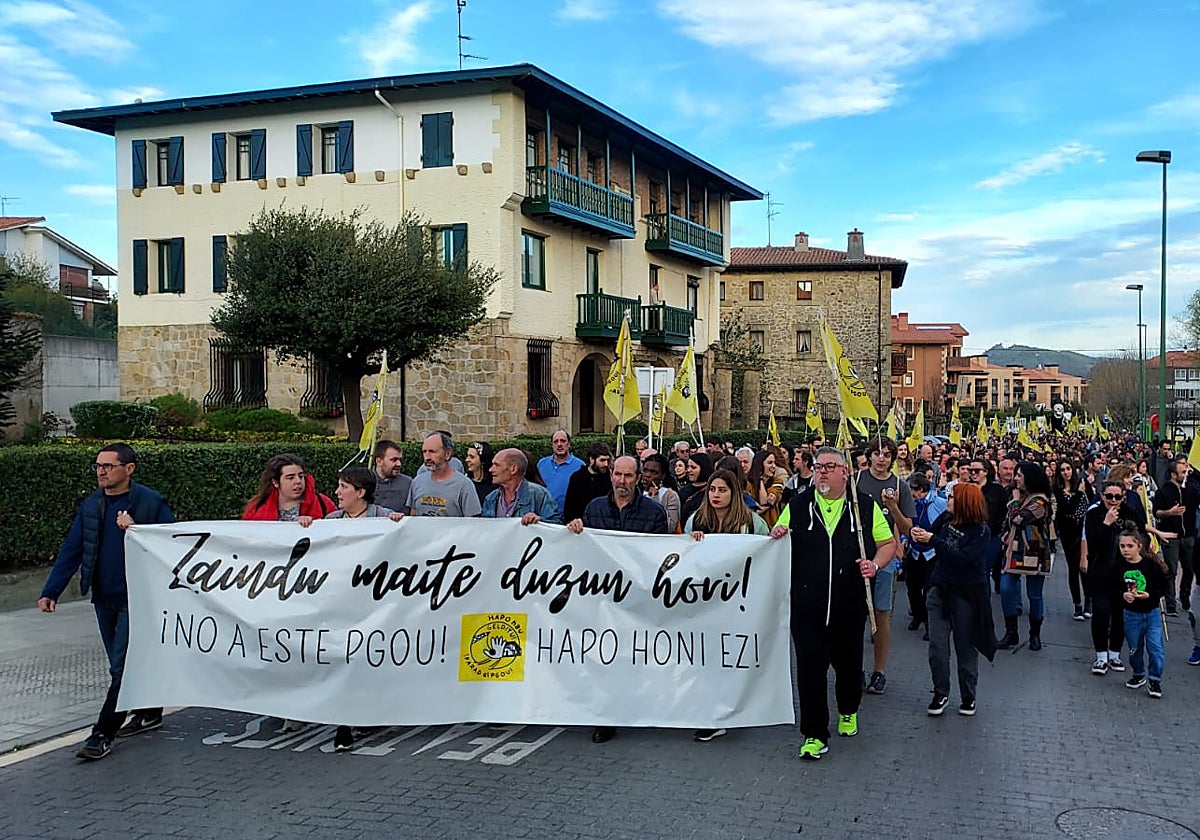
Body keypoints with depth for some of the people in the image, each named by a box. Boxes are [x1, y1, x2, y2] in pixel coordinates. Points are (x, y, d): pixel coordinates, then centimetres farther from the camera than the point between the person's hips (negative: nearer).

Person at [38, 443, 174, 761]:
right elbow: (71, 550, 6)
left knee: (122, 665, -6)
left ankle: (103, 734, 0)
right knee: (127, 663, 16)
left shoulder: (152, 502, -9)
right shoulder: (91, 506, 7)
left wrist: (137, 531, -24)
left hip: (136, 598, -6)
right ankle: (149, 713, 33)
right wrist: (51, 591, -3)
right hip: (104, 598, 6)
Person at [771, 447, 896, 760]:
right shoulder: (798, 505, 5)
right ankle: (815, 735, 10)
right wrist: (776, 536, -11)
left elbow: (888, 543, 9)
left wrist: (875, 564, -10)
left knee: (849, 664, 15)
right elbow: (777, 545, 13)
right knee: (810, 669, -2)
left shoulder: (865, 506, 4)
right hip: (807, 606, 0)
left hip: (850, 606, 1)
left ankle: (848, 712, 43)